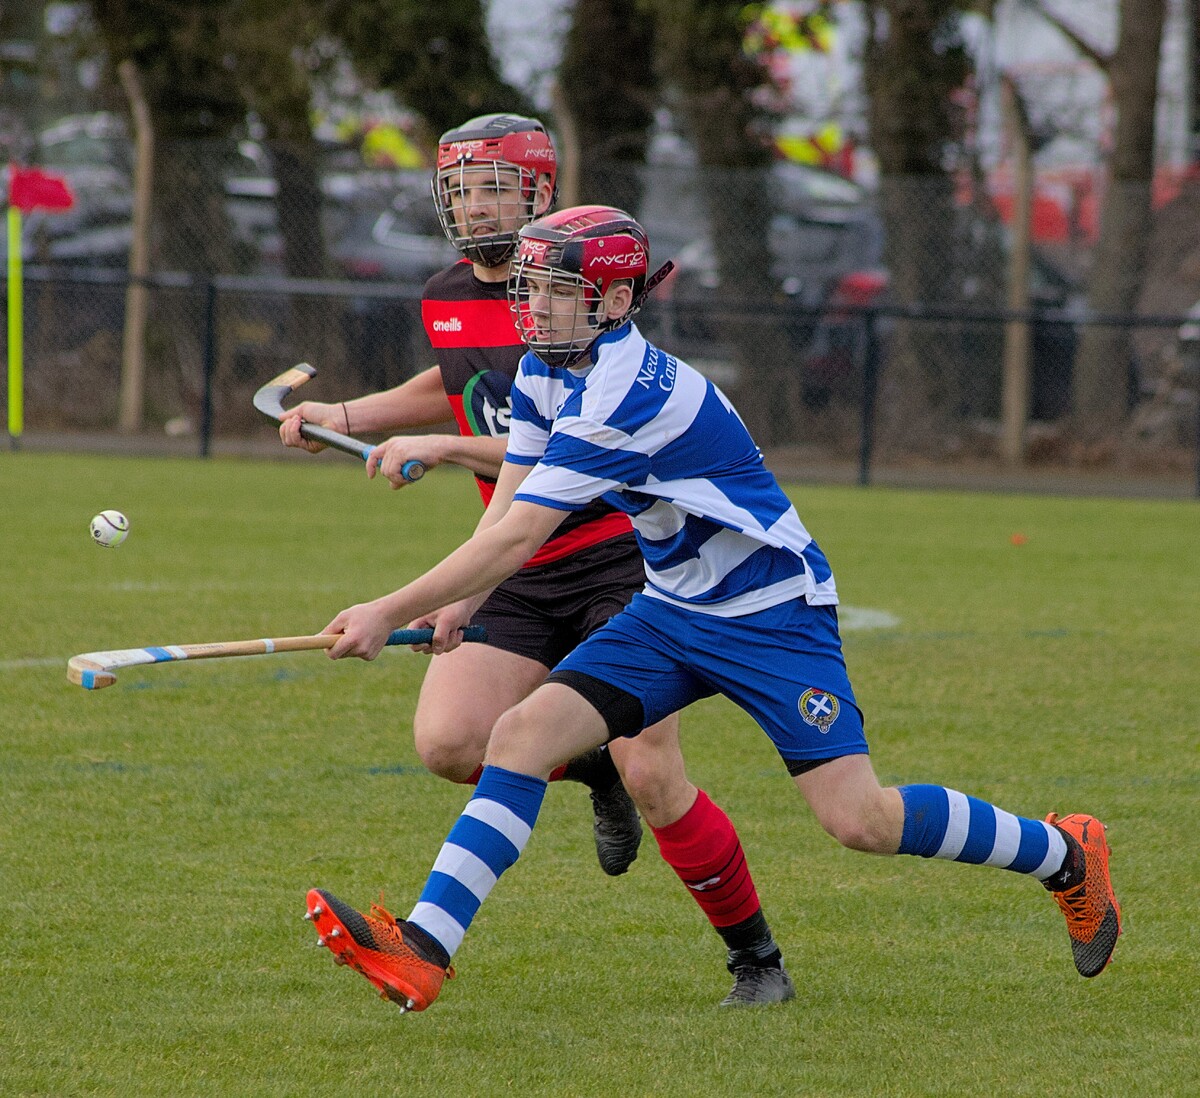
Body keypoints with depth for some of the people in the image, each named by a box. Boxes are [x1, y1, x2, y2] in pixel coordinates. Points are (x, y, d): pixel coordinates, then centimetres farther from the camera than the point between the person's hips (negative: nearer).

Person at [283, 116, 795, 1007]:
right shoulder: (445, 300, 8)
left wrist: (443, 448, -25)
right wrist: (346, 417, 20)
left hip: (618, 555, -6)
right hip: (521, 572, 6)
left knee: (653, 779, -15)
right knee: (448, 742, -15)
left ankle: (757, 958, 3)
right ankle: (591, 764, 16)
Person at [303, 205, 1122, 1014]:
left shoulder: (625, 397, -28)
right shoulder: (547, 373, 1)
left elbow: (514, 542, -28)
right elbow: (506, 504, 8)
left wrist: (389, 613, -23)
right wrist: (462, 603, -10)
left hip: (772, 615, -8)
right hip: (673, 613, 8)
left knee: (859, 820, -14)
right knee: (524, 734, -10)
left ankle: (1066, 855, 9)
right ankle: (421, 953, -15)